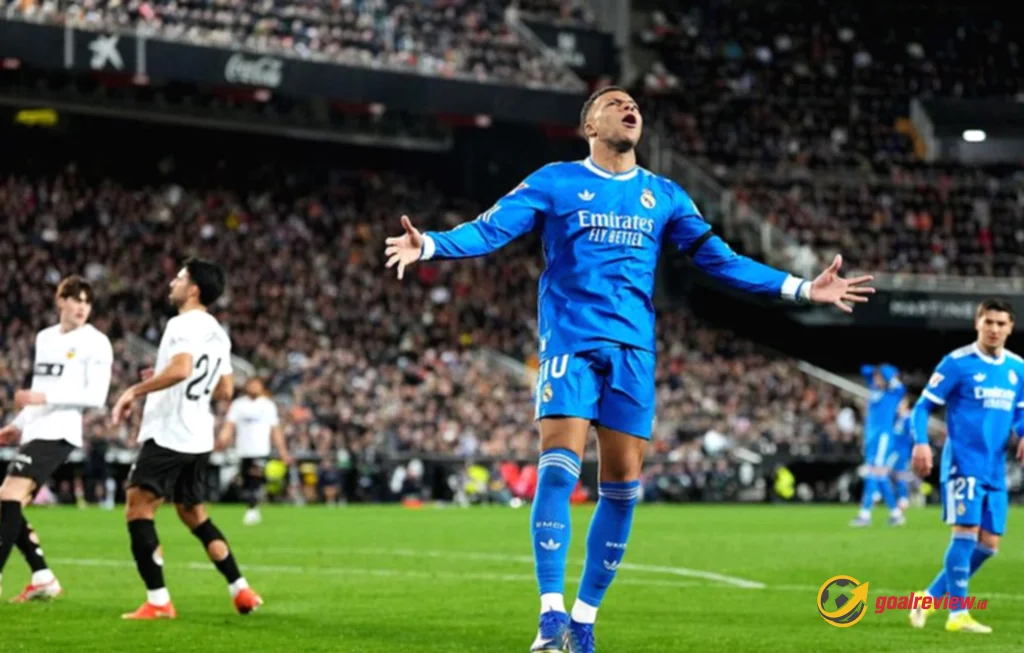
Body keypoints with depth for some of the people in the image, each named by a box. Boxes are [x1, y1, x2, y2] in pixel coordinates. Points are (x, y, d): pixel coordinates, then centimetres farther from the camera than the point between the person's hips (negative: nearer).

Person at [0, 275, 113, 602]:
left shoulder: (96, 343, -6)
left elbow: (96, 395, -14)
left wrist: (44, 398, -21)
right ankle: (44, 579, 13)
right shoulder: (44, 337, 18)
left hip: (57, 434, -8)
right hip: (35, 432, 8)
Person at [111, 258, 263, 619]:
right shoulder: (218, 334, 14)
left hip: (168, 436, -9)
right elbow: (225, 390, 20)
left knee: (138, 510, -6)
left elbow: (180, 369, -30)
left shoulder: (183, 325, -13)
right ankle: (241, 591, 17)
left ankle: (158, 601, -11)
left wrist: (136, 390, -22)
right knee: (193, 513, 20)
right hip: (199, 439, 9)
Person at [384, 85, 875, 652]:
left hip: (633, 350, 4)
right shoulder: (555, 182, 4)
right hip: (570, 343, -4)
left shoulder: (664, 196, 14)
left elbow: (719, 260, 14)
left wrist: (802, 288, 8)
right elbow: (489, 230, -6)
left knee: (622, 486, 0)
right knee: (559, 467, -17)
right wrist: (429, 244, -25)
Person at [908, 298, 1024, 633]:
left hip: (995, 468, 6)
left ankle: (932, 597, 20)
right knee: (966, 531, -14)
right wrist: (921, 443, -21)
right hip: (963, 463, -6)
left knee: (988, 543, 6)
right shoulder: (958, 363, -8)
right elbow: (923, 406, -5)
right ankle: (958, 614, -8)